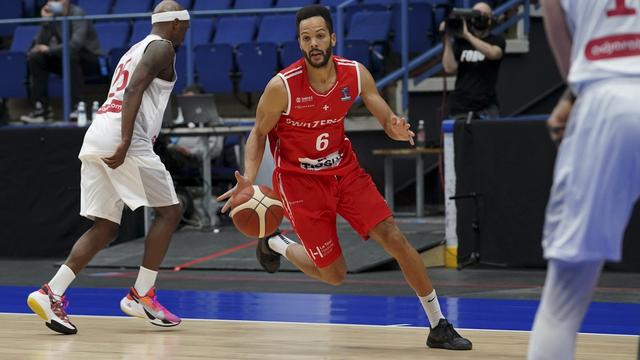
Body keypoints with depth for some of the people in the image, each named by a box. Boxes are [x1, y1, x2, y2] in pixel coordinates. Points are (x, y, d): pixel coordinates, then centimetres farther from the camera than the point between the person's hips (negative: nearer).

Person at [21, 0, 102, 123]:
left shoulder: (77, 14, -20)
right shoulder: (52, 16, -3)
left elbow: (76, 44, -34)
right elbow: (41, 44, -10)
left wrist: (49, 49, -25)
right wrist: (45, 21, -23)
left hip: (90, 59, -6)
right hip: (64, 58, 6)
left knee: (69, 54, -37)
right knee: (35, 57, -15)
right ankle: (41, 107, -15)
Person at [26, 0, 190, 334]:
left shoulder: (135, 50, 29)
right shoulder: (162, 47, 0)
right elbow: (134, 90, -15)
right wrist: (125, 143, -23)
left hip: (95, 139, 9)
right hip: (122, 137, -9)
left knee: (106, 227, 8)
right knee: (168, 211, 3)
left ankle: (52, 294, -6)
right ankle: (141, 296, 2)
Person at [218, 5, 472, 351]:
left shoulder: (356, 74, -12)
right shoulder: (282, 86, -22)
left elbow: (387, 120, -4)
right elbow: (259, 134, -8)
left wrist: (397, 129, -30)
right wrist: (248, 179, -24)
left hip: (344, 170, 3)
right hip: (301, 180, -3)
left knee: (395, 239, -8)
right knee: (333, 274, 1)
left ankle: (438, 326, 2)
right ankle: (274, 244, 31)